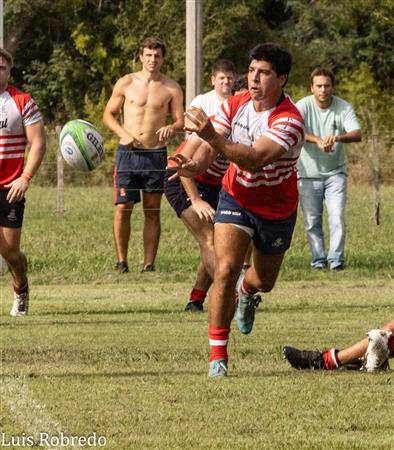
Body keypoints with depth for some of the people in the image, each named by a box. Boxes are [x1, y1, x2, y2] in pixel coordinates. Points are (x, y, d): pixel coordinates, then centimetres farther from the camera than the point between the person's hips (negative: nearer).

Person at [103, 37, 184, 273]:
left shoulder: (171, 88, 5)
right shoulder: (126, 83, 3)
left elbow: (181, 121, 5)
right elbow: (109, 114, 9)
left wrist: (171, 128, -19)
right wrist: (124, 134, -8)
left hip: (156, 155, 1)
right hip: (128, 153, -1)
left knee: (153, 211, 3)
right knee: (123, 208, -6)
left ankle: (149, 265, 5)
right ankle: (122, 262, 3)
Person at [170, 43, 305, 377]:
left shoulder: (290, 121, -29)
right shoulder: (236, 105, -12)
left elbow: (255, 159, -42)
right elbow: (211, 147, -15)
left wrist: (213, 136, -54)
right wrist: (195, 164, -39)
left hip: (276, 209, -1)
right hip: (236, 198, 1)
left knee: (264, 281, 19)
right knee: (225, 270, -20)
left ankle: (247, 290, 60)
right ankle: (218, 356, -15)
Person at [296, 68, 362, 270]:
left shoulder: (344, 108, -5)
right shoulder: (303, 106, -8)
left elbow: (357, 134, -18)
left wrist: (337, 138, -40)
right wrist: (318, 140, -41)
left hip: (335, 172, 0)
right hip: (308, 173, 0)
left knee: (337, 216, -10)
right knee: (312, 220, 2)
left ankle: (336, 259, -7)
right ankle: (318, 259, 13)